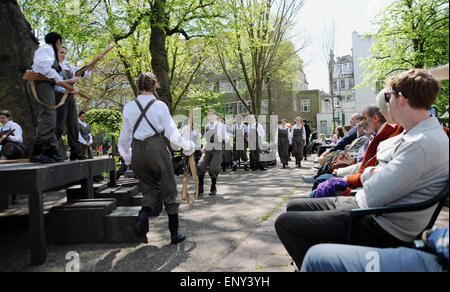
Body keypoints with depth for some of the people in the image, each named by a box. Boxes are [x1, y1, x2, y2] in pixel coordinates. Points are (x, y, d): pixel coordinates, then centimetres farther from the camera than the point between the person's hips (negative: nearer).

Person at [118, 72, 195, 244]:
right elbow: (172, 133, -6)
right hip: (156, 147, -3)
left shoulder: (129, 107, 6)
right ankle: (174, 235, 15)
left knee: (150, 189, 17)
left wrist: (127, 159, 22)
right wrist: (188, 146, 9)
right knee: (169, 191, 8)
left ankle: (143, 214, -15)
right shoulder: (160, 105, -5)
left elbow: (124, 138, 10)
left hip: (137, 151, 4)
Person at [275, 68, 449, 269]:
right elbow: (366, 176, 16)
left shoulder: (422, 144, -24)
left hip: (382, 229, -10)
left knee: (284, 223, -12)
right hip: (363, 207, 10)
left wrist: (371, 177, -5)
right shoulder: (411, 136, 10)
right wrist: (371, 174, -6)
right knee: (294, 207, 14)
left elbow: (373, 196, -26)